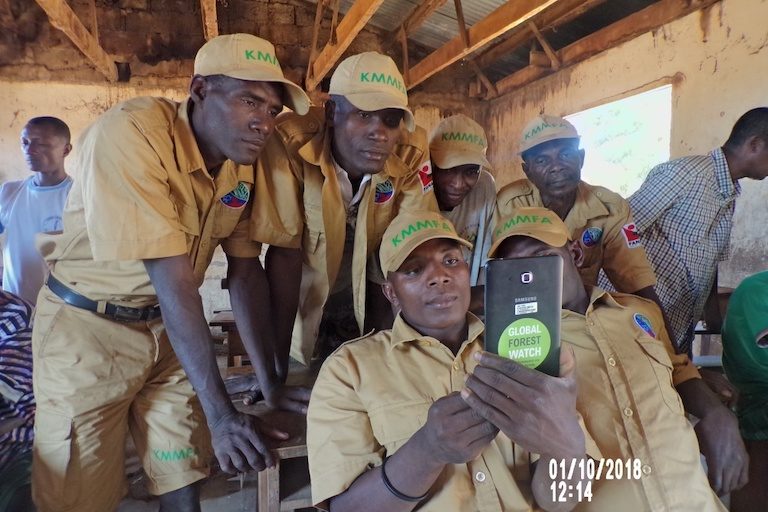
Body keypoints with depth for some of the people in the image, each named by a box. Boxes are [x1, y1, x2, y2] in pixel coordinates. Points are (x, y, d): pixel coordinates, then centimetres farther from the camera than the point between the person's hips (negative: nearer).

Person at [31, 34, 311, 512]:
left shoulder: (243, 157, -6)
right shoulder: (130, 133, -25)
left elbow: (247, 272, -4)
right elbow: (174, 280, -30)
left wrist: (272, 383, -6)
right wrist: (221, 412, -27)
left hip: (170, 325, 5)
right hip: (88, 326, -4)